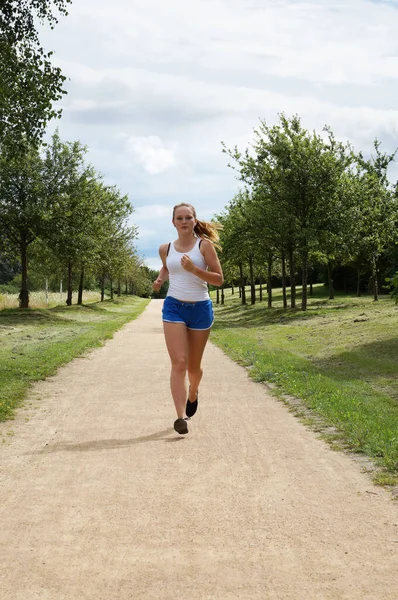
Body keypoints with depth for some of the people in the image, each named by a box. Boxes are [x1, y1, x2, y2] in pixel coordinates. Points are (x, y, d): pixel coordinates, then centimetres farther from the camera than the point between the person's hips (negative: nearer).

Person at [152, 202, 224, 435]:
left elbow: (219, 279, -7)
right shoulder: (166, 249, 6)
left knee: (193, 366, 12)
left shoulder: (205, 245, -4)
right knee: (179, 362, -15)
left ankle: (193, 393, 46)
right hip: (174, 308, 1)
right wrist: (160, 279, 7)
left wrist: (194, 269, -21)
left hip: (200, 309, -1)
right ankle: (181, 416, -19)